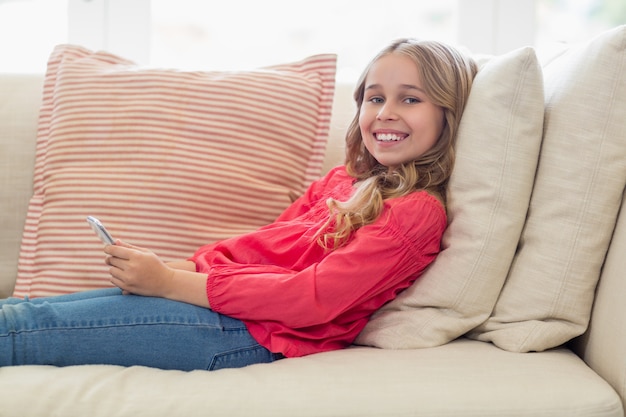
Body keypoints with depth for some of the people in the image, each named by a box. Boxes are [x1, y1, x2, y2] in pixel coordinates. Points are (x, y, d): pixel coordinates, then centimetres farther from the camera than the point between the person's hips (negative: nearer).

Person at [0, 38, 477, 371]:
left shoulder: (417, 211, -9)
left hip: (255, 333, -7)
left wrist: (171, 282, -19)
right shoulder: (342, 180, 17)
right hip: (225, 295, 7)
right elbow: (261, 244, 14)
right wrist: (171, 267, -5)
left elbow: (313, 297, -19)